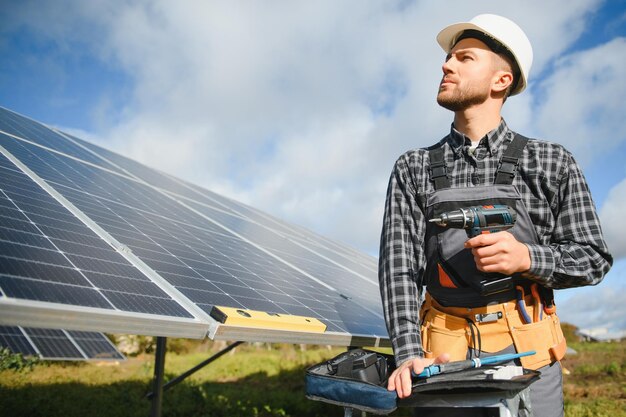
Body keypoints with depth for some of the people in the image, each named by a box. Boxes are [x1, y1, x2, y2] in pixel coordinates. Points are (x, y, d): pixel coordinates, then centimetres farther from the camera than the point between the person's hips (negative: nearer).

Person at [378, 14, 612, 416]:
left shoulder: (552, 163, 1)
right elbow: (399, 265, -4)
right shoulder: (413, 169, 3)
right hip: (443, 355, 1)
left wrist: (526, 257, -18)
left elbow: (593, 258, 2)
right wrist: (409, 353, -16)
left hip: (528, 352, 0)